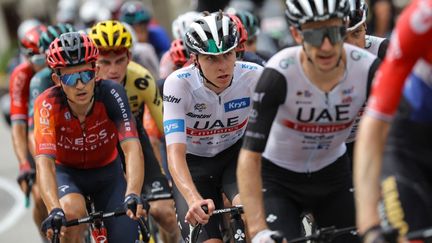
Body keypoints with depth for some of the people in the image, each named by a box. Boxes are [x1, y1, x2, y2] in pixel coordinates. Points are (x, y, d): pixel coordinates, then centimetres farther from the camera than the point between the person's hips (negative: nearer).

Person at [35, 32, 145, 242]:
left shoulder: (111, 93, -29)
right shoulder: (48, 104, -30)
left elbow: (132, 147, -39)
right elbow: (44, 162, -41)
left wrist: (133, 195, -55)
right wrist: (54, 210, -57)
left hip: (107, 172, 2)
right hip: (67, 172, -2)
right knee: (72, 212, -33)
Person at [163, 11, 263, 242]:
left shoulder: (254, 76, -22)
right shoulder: (178, 84, -27)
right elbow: (175, 153, -35)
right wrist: (194, 200, -52)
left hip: (235, 154, 1)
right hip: (193, 164, -1)